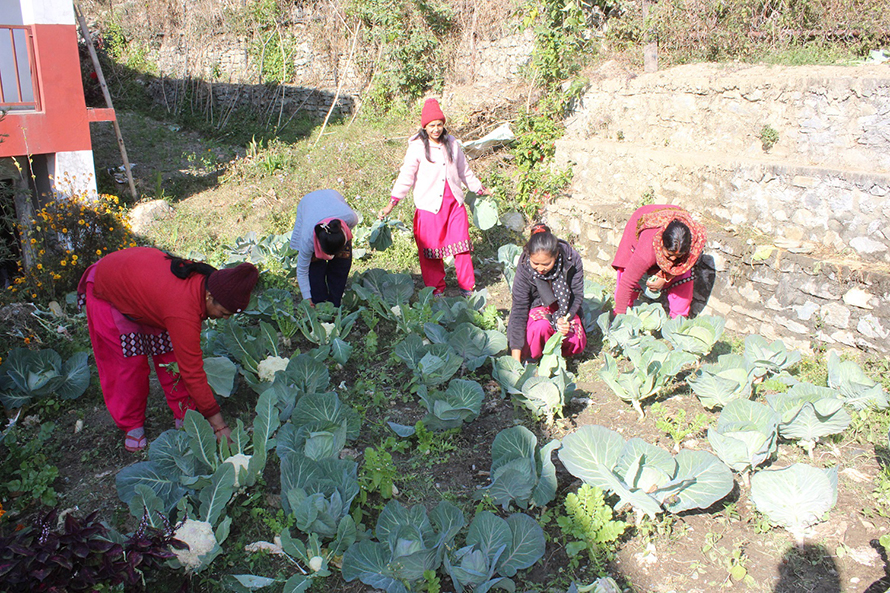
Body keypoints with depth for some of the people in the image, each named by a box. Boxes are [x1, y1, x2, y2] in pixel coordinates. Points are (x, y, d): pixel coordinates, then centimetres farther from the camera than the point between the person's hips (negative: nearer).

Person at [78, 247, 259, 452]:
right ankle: (132, 425, 15)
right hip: (106, 290, -6)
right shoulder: (183, 310, -45)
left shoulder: (206, 280, -24)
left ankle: (184, 415, 12)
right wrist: (218, 424, -32)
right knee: (129, 361, -4)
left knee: (171, 353, 0)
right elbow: (192, 372, -38)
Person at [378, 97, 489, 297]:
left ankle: (467, 286, 16)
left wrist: (479, 189, 29)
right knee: (430, 248, 2)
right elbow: (406, 176, -5)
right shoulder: (417, 147, -5)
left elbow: (464, 171, 21)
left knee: (461, 243, 3)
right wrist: (392, 202, -11)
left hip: (454, 202, 3)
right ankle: (436, 288, 18)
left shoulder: (452, 143, 8)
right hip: (429, 204, -3)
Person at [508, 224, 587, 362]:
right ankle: (532, 357, -5)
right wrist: (516, 356, -33)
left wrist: (565, 318, -31)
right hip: (537, 305, -2)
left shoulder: (572, 259, -23)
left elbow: (577, 296, -10)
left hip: (565, 308, 2)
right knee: (541, 326, -35)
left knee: (576, 344, -20)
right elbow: (519, 308, -27)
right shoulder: (524, 267, -26)